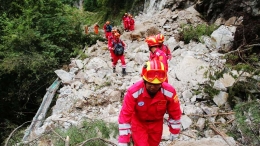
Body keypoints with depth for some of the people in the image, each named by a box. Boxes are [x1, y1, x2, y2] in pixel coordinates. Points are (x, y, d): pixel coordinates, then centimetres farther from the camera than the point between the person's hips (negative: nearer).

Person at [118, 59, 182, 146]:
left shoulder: (169, 92, -29)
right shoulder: (133, 92, -35)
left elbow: (175, 112, -11)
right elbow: (125, 115, -29)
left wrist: (174, 131, 1)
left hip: (156, 122, 3)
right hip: (138, 122, -3)